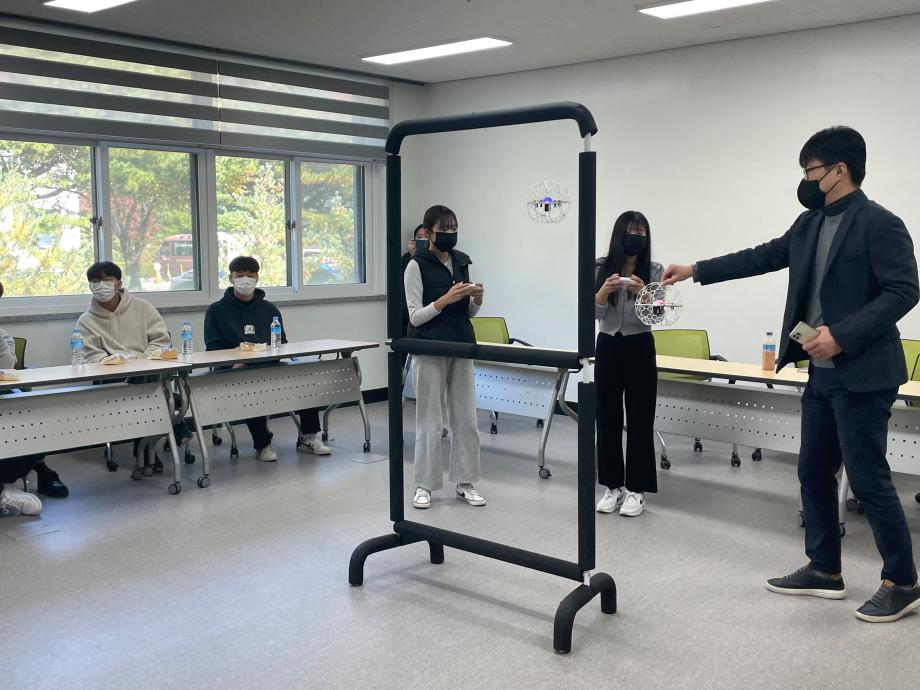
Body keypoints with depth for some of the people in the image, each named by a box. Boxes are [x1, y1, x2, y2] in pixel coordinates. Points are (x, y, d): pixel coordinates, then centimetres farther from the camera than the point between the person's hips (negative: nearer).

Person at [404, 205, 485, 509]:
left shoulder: (461, 261, 9)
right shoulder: (417, 265, -7)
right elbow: (415, 316, -11)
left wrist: (477, 298, -7)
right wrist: (446, 298, -22)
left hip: (461, 347, 5)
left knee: (466, 417, 6)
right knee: (430, 420, 1)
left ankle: (465, 482, 17)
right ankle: (424, 485, 12)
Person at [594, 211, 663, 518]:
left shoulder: (654, 271, -3)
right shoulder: (600, 268, 0)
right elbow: (593, 313, -4)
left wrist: (642, 292, -31)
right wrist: (604, 291, -25)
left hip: (639, 349, -2)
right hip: (607, 347, 2)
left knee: (640, 419, 1)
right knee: (607, 418, 6)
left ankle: (636, 489, 9)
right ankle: (613, 486, 18)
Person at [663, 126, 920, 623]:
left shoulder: (879, 224, -13)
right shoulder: (810, 224, 11)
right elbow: (764, 256, 18)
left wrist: (842, 334, -23)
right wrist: (695, 271, 16)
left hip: (861, 375, -9)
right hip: (822, 374, 9)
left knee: (868, 478, -3)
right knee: (814, 472, 13)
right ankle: (824, 571, 26)